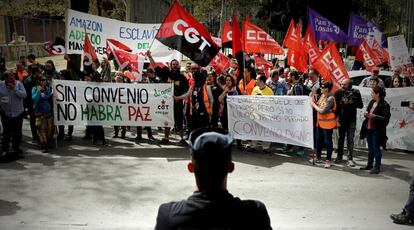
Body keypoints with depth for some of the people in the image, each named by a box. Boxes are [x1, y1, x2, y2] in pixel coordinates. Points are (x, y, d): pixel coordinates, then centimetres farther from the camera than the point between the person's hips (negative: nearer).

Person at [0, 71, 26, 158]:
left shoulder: (18, 84, -8)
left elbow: (24, 95, -17)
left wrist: (14, 88, -25)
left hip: (18, 112, 0)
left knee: (17, 132, 9)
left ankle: (16, 148, 25)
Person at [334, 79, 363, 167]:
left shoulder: (355, 93, -4)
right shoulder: (338, 93, -4)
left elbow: (361, 105, -3)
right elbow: (335, 106, -3)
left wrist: (352, 102, -19)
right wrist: (337, 117, -8)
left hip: (351, 120, -1)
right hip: (341, 119, 1)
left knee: (350, 139, -3)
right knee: (341, 138, 13)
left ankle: (350, 158, 2)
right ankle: (339, 156, 25)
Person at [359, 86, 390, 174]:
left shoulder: (384, 105, -14)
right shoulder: (371, 102, 9)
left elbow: (386, 118, -18)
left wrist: (374, 116, -23)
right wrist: (366, 114, 0)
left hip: (377, 130, -7)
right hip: (368, 128, 8)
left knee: (376, 149, 0)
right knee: (370, 148, 16)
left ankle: (377, 167, 10)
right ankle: (369, 165, 27)